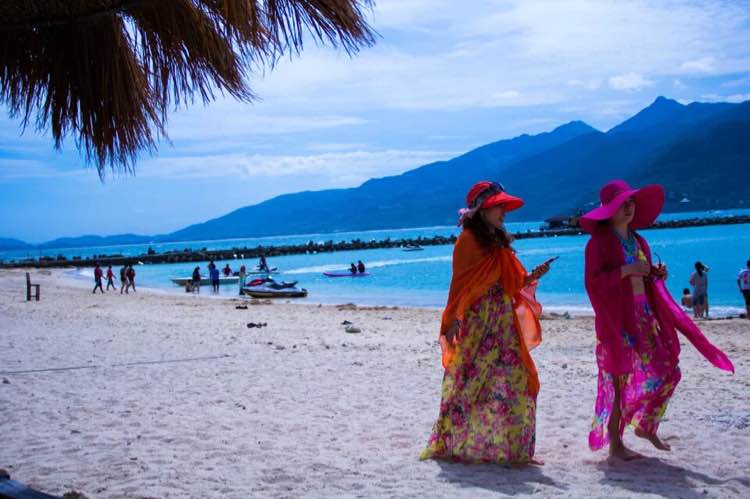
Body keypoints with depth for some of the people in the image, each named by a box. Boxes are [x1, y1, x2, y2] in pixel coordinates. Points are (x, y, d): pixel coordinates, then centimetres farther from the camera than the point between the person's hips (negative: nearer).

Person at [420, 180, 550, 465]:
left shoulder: (498, 243, 18)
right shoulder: (468, 239, -5)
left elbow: (510, 284, 18)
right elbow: (459, 282, -11)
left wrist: (531, 278, 1)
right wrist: (453, 321, -18)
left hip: (504, 323, 8)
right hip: (477, 321, -8)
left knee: (517, 382, 4)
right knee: (471, 384, -7)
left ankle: (512, 449, 11)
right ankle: (454, 446, 2)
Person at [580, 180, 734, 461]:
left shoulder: (637, 241, 16)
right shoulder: (599, 242, -7)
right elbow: (592, 282, -15)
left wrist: (656, 275, 1)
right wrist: (625, 270, -23)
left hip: (645, 314, 7)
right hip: (617, 318, -7)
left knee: (666, 371, 4)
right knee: (620, 378, -6)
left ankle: (645, 425, 24)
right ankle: (615, 444, 4)